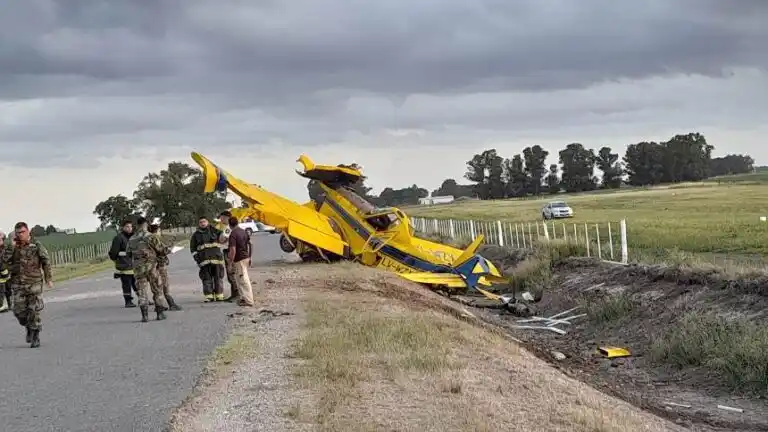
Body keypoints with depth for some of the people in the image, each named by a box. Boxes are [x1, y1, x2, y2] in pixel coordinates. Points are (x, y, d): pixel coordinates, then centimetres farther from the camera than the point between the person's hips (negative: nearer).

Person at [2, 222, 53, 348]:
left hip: (34, 283, -3)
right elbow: (5, 261, -6)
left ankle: (36, 337, 7)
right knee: (19, 311, 0)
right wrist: (12, 246, -9)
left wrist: (48, 278, -1)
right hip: (18, 284, 3)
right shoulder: (13, 248, 7)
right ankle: (29, 328, 28)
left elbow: (46, 262, 2)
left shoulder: (36, 245, -2)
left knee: (34, 311, -4)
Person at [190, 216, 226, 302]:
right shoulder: (196, 235, 13)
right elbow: (192, 248, 15)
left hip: (216, 258, -1)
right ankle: (209, 297, -1)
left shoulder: (213, 230, 9)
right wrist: (196, 257, 5)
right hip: (204, 260, 1)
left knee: (218, 278, 0)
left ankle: (219, 296, 5)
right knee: (207, 278, -3)